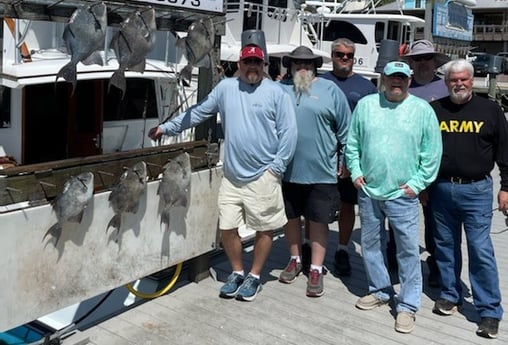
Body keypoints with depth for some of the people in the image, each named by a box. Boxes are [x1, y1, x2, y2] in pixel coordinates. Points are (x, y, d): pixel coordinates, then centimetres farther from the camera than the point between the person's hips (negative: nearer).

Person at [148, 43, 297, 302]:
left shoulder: (276, 92, -3)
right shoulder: (226, 88, 8)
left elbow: (288, 132, -5)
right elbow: (197, 112, 12)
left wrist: (277, 166, -9)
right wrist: (167, 128, 9)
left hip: (263, 176, -3)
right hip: (232, 176, 4)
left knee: (264, 229, 7)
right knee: (227, 228, 8)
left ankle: (254, 276, 26)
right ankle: (237, 273, 30)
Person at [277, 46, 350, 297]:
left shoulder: (330, 90, 0)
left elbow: (345, 130, 3)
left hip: (321, 171, -2)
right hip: (286, 170, 3)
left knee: (318, 221, 5)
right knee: (290, 217, 15)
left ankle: (316, 270, 17)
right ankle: (295, 260, 35)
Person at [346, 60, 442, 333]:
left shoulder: (423, 110, -2)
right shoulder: (365, 105, 4)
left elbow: (432, 153, -1)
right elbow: (352, 143, 9)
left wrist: (417, 182, -6)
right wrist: (355, 171, 1)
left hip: (402, 194, -3)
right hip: (368, 191, 3)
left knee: (408, 250, 0)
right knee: (370, 244, 14)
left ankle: (407, 305, 12)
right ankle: (380, 291, 33)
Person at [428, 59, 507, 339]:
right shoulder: (434, 110, 5)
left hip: (476, 190, -2)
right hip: (441, 189, 3)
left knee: (481, 249, -3)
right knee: (445, 246, 12)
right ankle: (450, 295, 28)